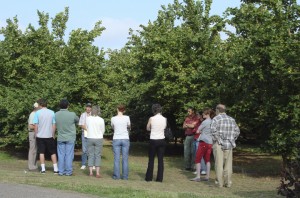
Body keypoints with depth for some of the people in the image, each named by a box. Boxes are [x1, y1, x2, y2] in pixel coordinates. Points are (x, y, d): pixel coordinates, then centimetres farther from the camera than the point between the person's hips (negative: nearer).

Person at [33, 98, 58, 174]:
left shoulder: (37, 113, -6)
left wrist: (36, 134, 5)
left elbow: (36, 125, -7)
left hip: (40, 136, -1)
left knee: (41, 152, 7)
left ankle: (43, 169, 7)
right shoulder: (52, 113, -1)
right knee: (53, 152, 8)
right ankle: (55, 168, 5)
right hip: (49, 136, 1)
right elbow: (54, 125, 1)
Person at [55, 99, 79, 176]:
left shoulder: (56, 115, -8)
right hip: (70, 138, -2)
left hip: (60, 138, 2)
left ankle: (61, 171, 11)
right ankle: (68, 171, 6)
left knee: (61, 155, 9)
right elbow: (77, 120, 4)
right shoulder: (72, 115, -15)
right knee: (69, 155, 3)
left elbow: (55, 125, 4)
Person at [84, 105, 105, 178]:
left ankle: (91, 172, 8)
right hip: (99, 139, -1)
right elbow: (103, 130, 1)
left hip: (90, 138, 1)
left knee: (90, 155, 8)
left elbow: (86, 128, 4)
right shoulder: (101, 120, -7)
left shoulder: (88, 118, -5)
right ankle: (97, 173, 1)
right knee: (98, 155, 3)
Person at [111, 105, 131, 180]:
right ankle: (125, 176, 6)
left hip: (116, 140, 0)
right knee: (125, 158, 5)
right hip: (125, 139, 0)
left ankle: (116, 176, 4)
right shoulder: (127, 118, -7)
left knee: (116, 158, 4)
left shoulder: (113, 118, -5)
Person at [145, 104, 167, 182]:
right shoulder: (164, 119, -1)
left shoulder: (151, 119, -9)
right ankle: (159, 178, 5)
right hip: (162, 140, 2)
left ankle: (149, 177, 10)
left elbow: (147, 129, 4)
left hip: (153, 140, -2)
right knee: (160, 159, 5)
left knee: (151, 159, 7)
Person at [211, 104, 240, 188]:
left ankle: (219, 182, -1)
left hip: (219, 144, -4)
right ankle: (228, 182, 8)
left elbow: (213, 130, -17)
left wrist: (216, 140, -7)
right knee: (228, 164, 8)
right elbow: (237, 131, 8)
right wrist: (232, 140, 12)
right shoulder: (231, 119, 12)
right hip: (229, 145, 4)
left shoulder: (216, 119, -3)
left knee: (219, 163, -1)